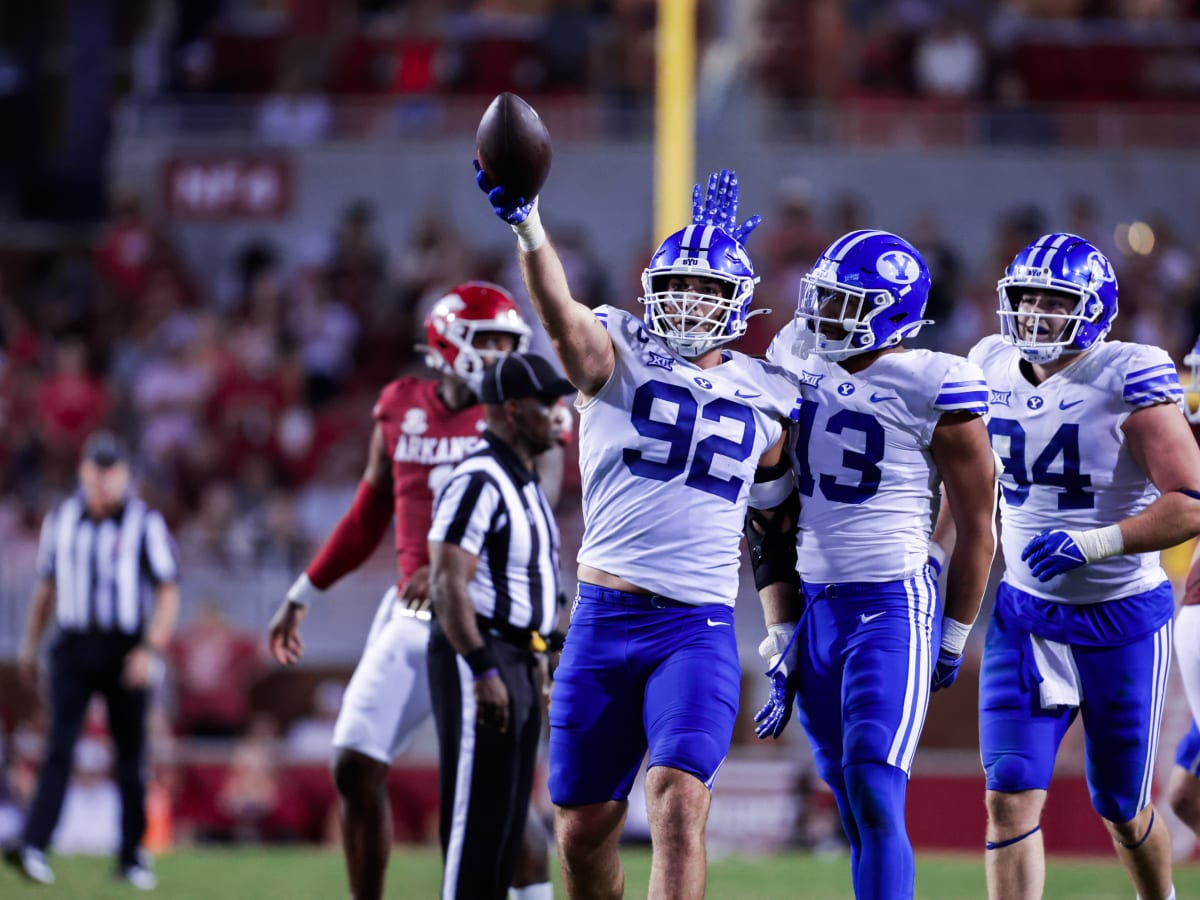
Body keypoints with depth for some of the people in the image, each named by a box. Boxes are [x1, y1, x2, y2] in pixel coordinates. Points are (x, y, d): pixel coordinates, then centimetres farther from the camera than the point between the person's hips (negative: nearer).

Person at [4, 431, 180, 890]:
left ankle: (131, 856, 16)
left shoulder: (145, 523, -4)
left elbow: (168, 593, -4)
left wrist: (151, 649, -15)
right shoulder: (60, 520, 7)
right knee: (59, 748, -12)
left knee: (131, 757, 5)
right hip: (73, 647, 2)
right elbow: (46, 586, 18)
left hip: (126, 652, -1)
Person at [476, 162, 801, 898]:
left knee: (678, 803, -20)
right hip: (605, 616, 0)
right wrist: (527, 225, -38)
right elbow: (561, 314, -22)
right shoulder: (616, 356, -1)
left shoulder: (765, 398, 10)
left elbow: (776, 512, 22)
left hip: (699, 628, 0)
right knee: (584, 829, 8)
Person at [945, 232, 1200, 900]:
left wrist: (1092, 544, -31)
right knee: (1011, 798, -10)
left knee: (1122, 811, 11)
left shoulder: (1128, 379, -17)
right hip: (1025, 612, 4)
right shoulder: (993, 369, 0)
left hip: (1121, 619, -4)